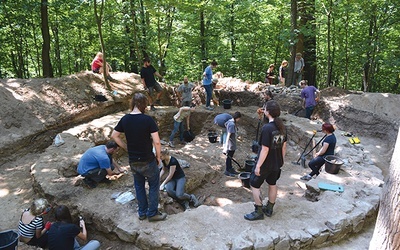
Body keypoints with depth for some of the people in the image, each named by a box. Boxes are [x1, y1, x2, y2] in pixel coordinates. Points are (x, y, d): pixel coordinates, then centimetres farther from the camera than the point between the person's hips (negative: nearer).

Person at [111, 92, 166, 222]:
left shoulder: (125, 119, -3)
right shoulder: (147, 119, -19)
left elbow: (114, 136, 7)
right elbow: (156, 142, -22)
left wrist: (127, 148, 12)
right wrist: (158, 156, -6)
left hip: (133, 161, 5)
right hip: (147, 161, -5)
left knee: (139, 186, 21)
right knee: (154, 186, 14)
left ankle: (142, 212, 32)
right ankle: (152, 213, 22)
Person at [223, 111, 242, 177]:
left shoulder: (230, 121, 5)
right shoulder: (232, 124, -23)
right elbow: (228, 135, -26)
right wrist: (226, 146, -28)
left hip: (232, 144, 9)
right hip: (230, 144, -9)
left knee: (230, 157, 19)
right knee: (229, 157, 4)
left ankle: (230, 169, 32)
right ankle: (227, 171, 16)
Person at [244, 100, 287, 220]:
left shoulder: (267, 128, -27)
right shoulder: (281, 126, -3)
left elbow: (265, 150, -25)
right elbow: (284, 146, 6)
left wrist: (258, 166, -17)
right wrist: (281, 160, 18)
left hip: (265, 164, -8)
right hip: (276, 163, 8)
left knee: (254, 185, 8)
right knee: (272, 184, 21)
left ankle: (258, 212, 15)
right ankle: (269, 209, 36)